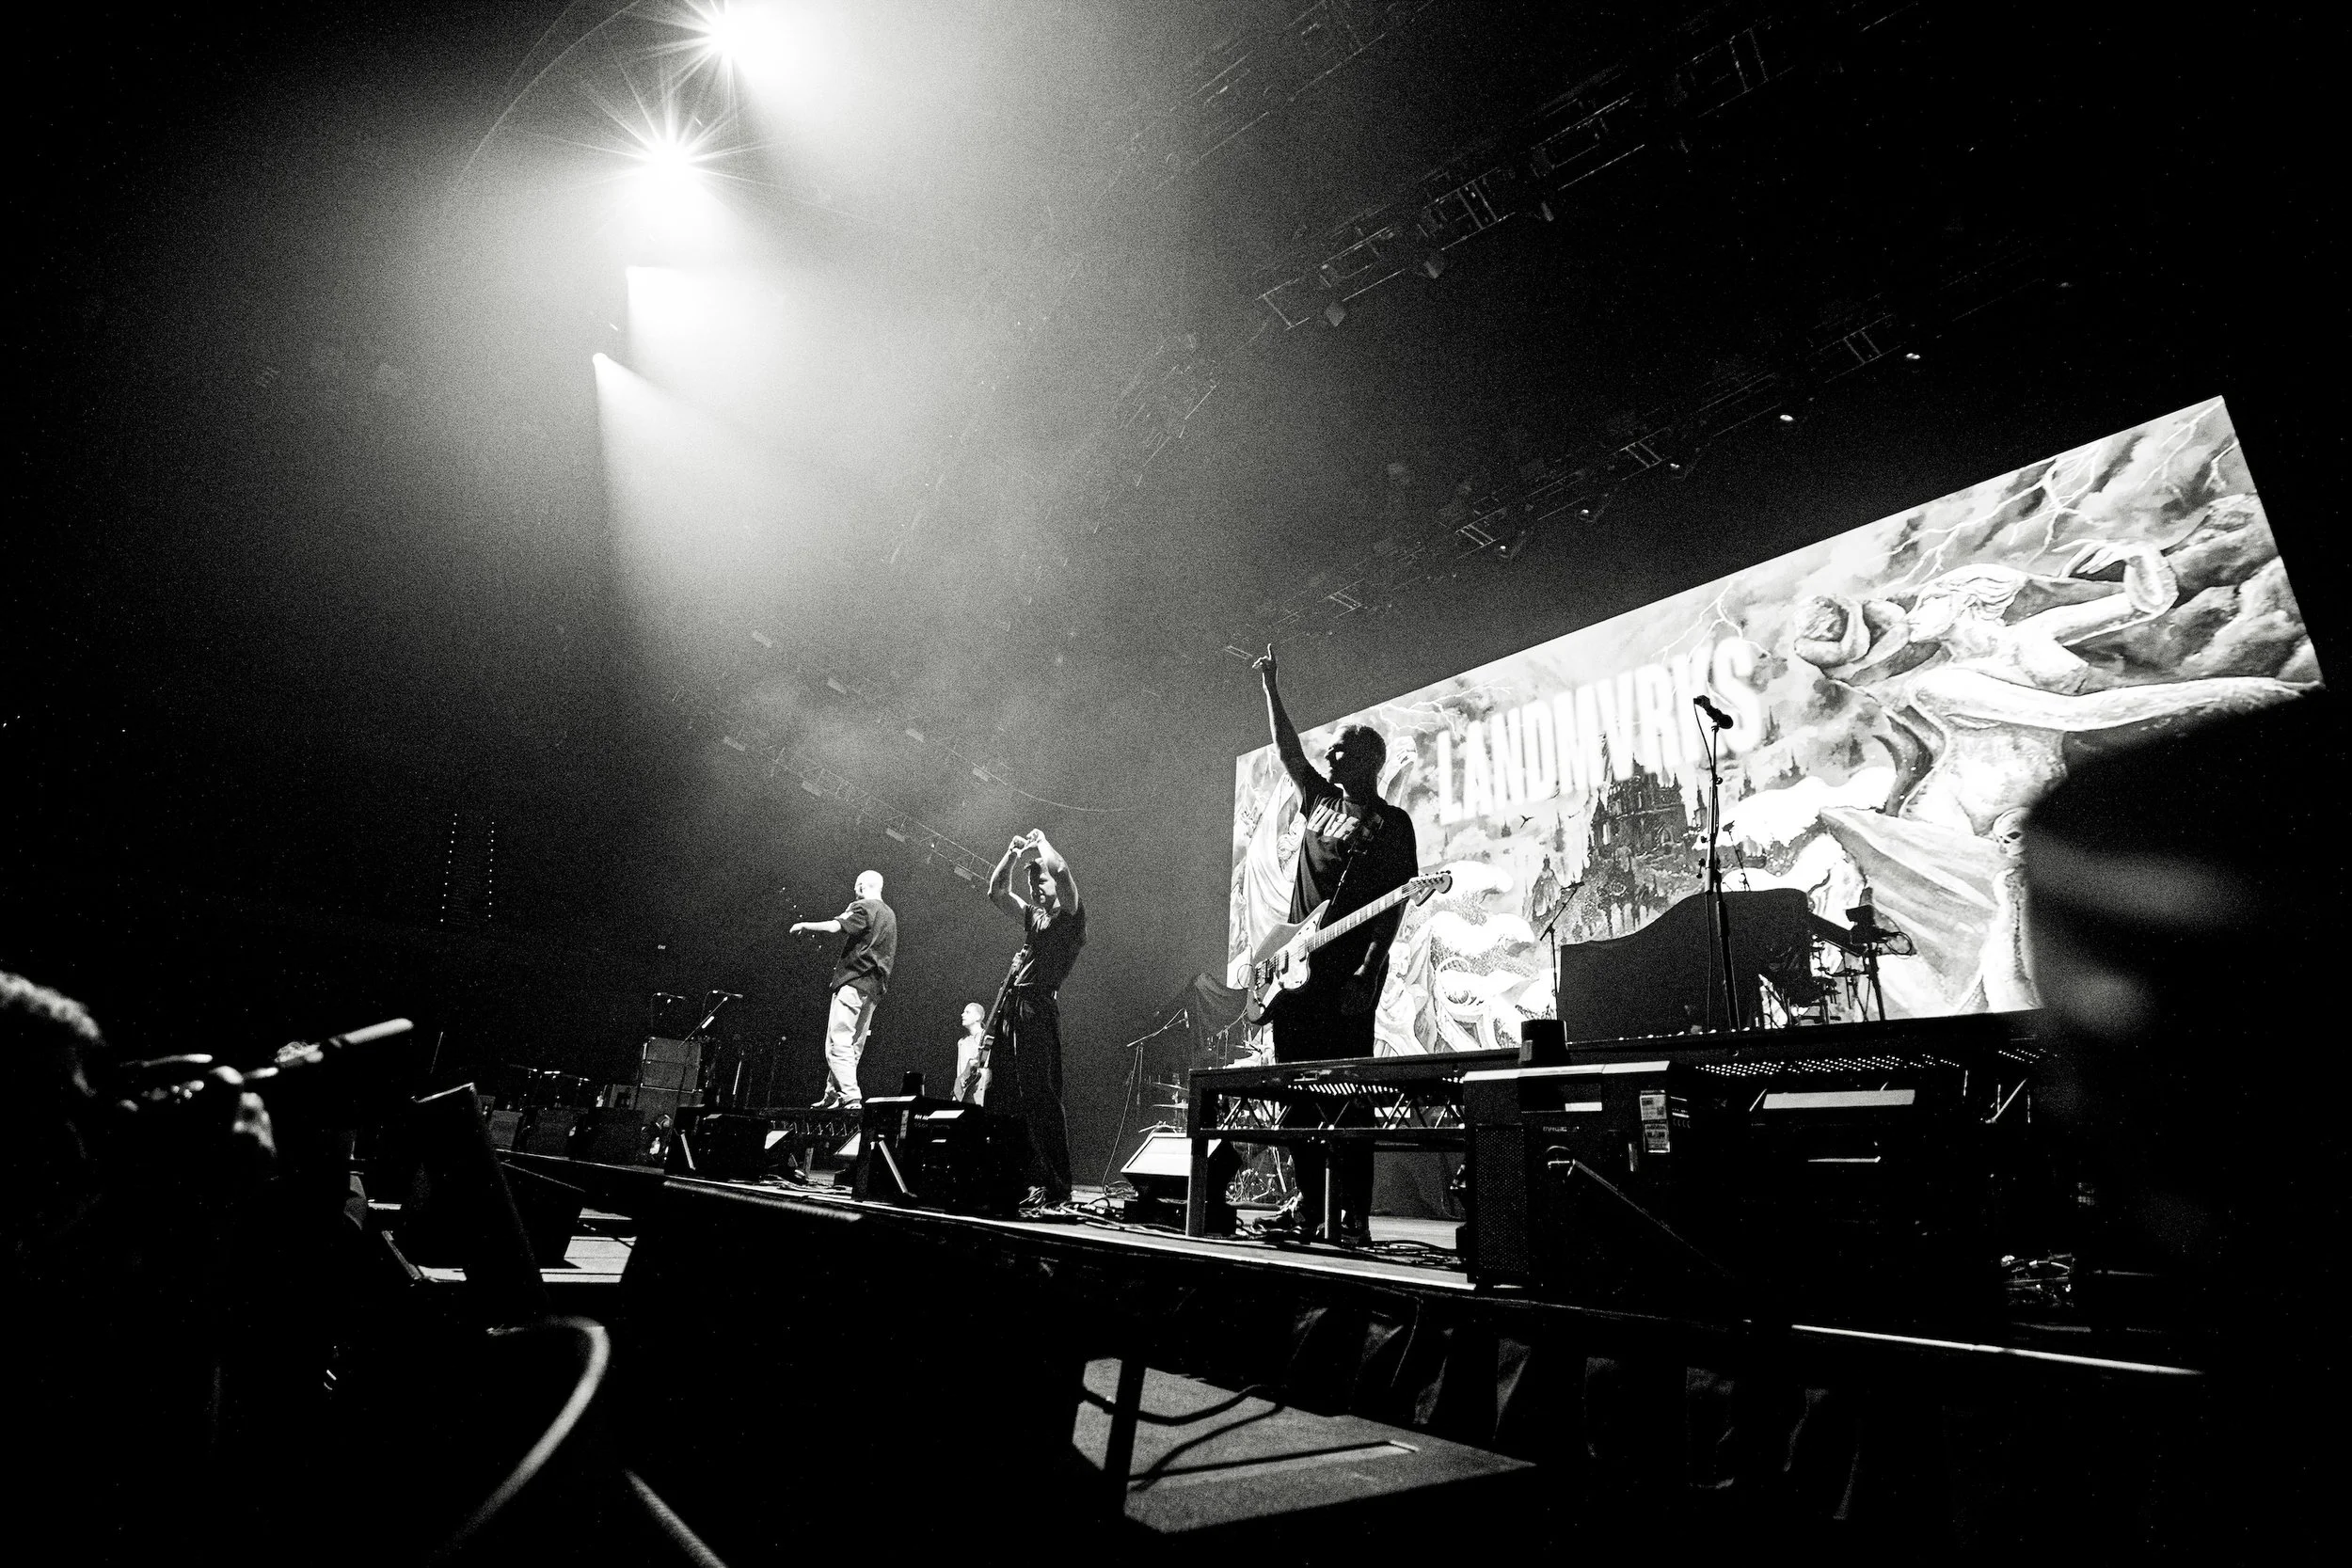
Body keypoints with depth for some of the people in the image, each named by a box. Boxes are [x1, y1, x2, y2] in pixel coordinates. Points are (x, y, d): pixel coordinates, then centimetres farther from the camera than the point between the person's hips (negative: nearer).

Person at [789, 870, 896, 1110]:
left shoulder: (863, 908, -6)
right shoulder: (890, 914, 20)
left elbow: (834, 927, -21)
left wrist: (804, 925, -5)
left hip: (854, 983, -9)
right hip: (875, 988, 9)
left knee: (838, 1044, -11)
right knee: (853, 1048, 10)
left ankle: (850, 1097, -19)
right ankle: (832, 1095, 13)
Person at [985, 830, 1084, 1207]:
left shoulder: (1069, 915, 0)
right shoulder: (1033, 916, 23)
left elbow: (1061, 870, -16)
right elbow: (996, 892, 27)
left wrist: (1040, 841, 1)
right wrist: (1013, 857, 15)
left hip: (1040, 1010, -8)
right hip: (1011, 1007, 9)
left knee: (1040, 1099, -11)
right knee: (999, 1097, 7)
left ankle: (1054, 1187, -7)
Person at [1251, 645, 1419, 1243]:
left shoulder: (1391, 823, 0)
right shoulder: (1319, 800, 18)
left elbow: (1395, 903, -7)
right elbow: (1287, 750, 24)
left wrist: (1367, 972, -16)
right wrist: (1271, 686, 22)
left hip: (1349, 975, -6)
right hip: (1297, 969, 7)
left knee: (1347, 1095, -7)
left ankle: (1353, 1215, -2)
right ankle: (1308, 1203, 15)